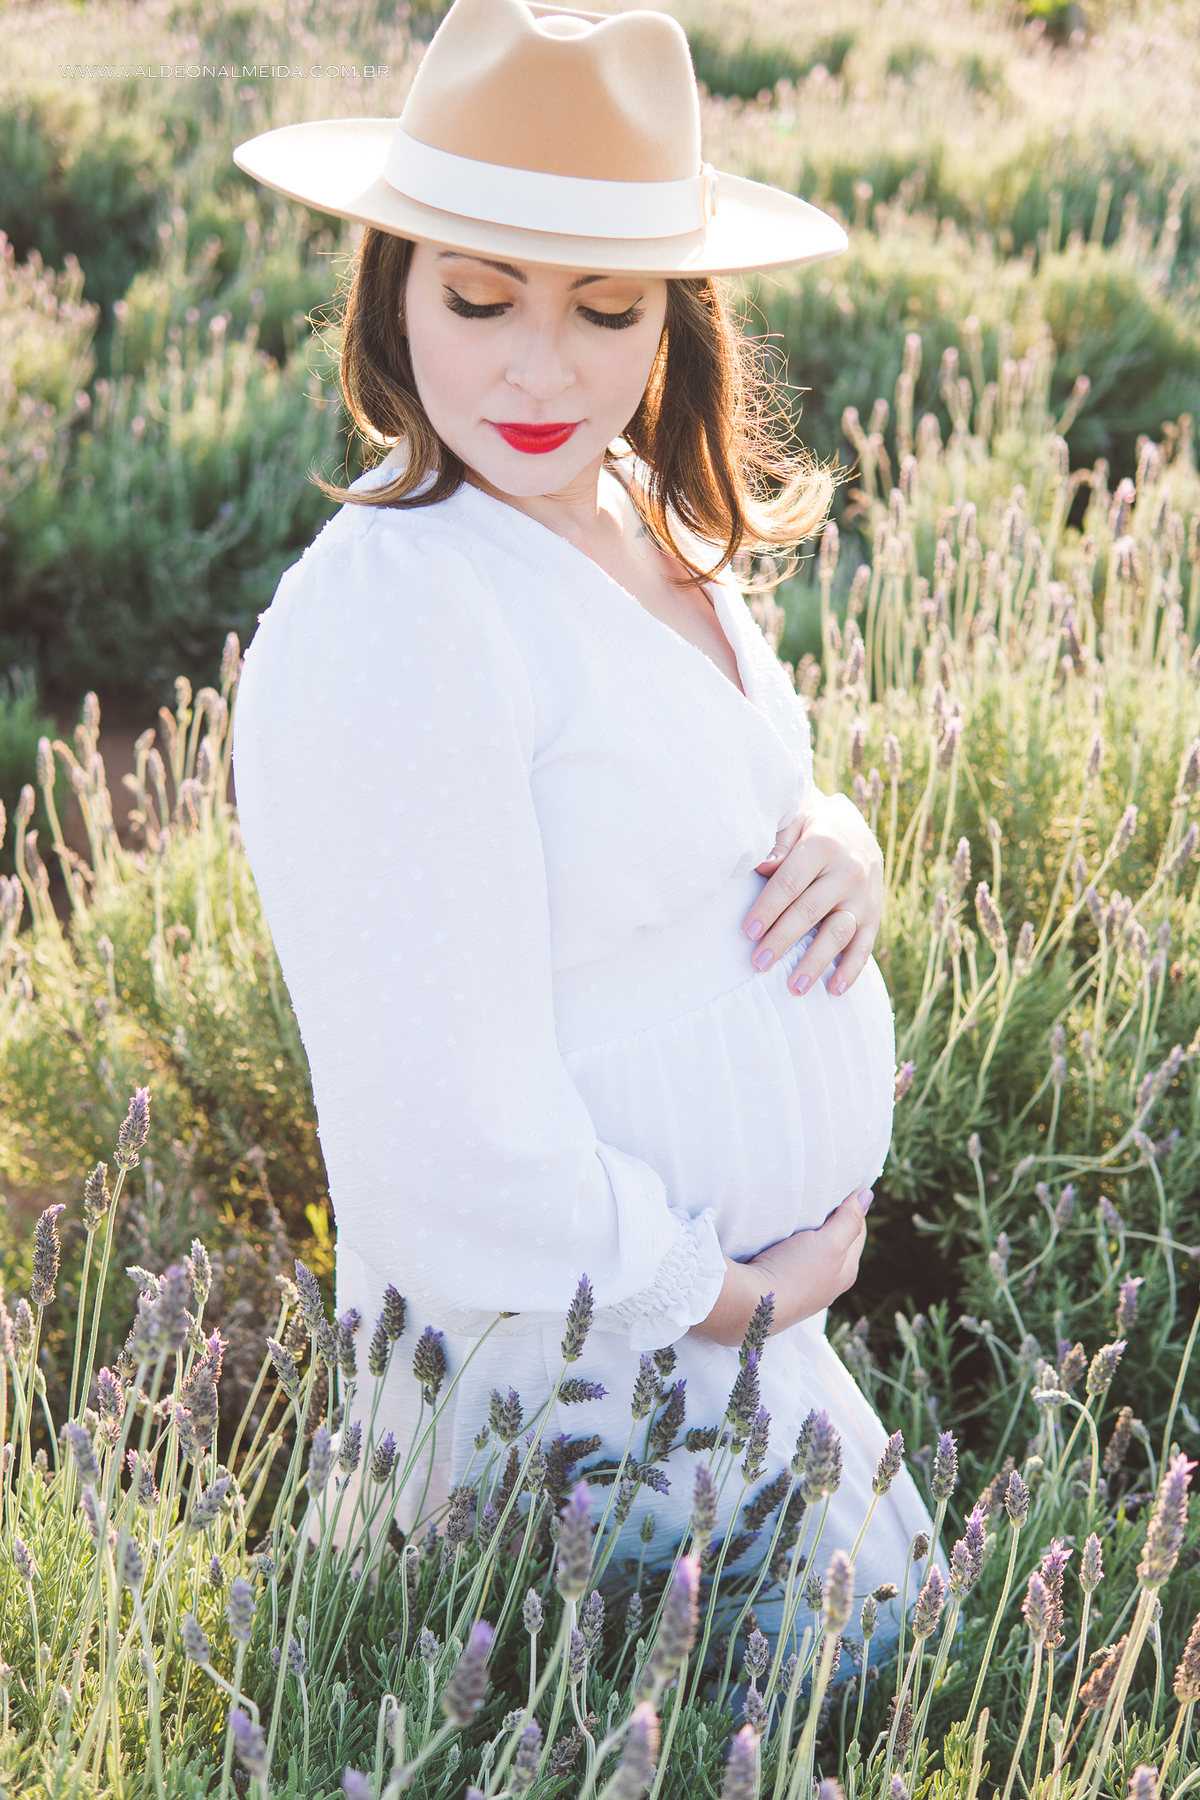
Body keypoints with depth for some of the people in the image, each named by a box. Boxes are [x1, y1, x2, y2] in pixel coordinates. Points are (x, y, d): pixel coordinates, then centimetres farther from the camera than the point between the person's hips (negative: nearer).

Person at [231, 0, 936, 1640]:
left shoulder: (638, 515, 0)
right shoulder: (395, 613, -29)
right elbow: (454, 1158, -30)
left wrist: (837, 841, -7)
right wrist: (741, 1296, -16)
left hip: (748, 1289, 9)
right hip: (587, 1375, -9)